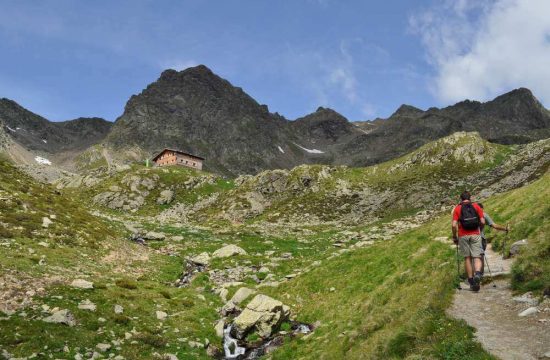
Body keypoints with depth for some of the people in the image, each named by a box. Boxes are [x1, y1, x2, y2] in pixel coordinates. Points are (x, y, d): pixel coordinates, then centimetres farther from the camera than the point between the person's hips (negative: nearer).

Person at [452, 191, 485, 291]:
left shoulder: (457, 208, 3)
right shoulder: (476, 206, 6)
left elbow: (454, 225, -5)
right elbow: (482, 222, 0)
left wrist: (454, 237, 6)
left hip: (463, 236, 0)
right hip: (475, 235, 0)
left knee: (467, 258, 9)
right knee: (477, 257, 1)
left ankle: (471, 281, 9)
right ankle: (477, 274, -27)